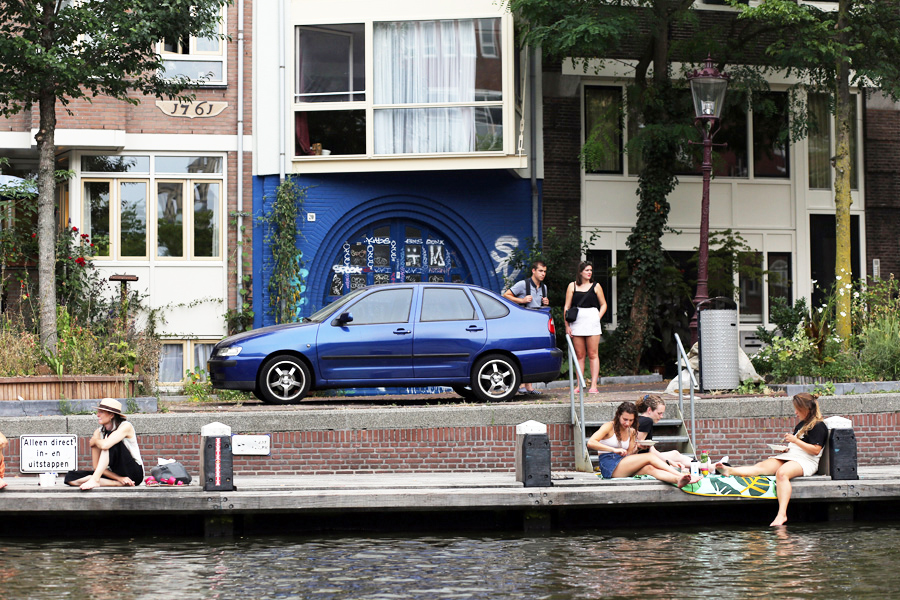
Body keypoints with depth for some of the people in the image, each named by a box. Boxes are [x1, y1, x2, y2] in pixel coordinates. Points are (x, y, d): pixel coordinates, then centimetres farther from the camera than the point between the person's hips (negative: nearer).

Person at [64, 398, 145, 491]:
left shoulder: (126, 426, -14)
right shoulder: (98, 432, 2)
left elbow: (105, 445, -32)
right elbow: (96, 466, -2)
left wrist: (95, 440, -9)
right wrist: (118, 478, -16)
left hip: (135, 473, -6)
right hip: (115, 473, 6)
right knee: (70, 477, -14)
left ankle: (94, 480, -33)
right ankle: (119, 483, -25)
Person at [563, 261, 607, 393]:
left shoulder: (596, 287, 8)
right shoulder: (572, 286, 9)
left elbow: (603, 305, 13)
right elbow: (567, 307, 7)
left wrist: (598, 318, -2)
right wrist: (567, 325, 0)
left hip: (592, 322, -1)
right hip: (576, 323, 1)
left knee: (593, 355, -3)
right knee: (579, 355, 3)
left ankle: (594, 385, -5)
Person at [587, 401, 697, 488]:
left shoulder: (631, 432, 20)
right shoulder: (609, 427, 0)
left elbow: (628, 455, 13)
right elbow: (590, 443, -15)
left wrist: (635, 449, -9)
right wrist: (614, 449, -24)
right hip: (609, 467, -5)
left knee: (649, 468, -28)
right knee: (649, 457, -21)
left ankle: (678, 480, -53)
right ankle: (679, 474, -29)